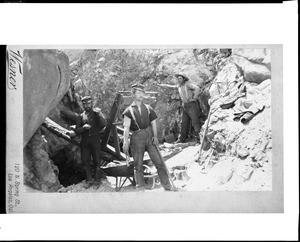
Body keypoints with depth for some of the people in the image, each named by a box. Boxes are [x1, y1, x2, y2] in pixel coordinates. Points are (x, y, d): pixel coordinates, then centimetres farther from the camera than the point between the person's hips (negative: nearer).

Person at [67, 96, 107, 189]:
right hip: (84, 141, 2)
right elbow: (76, 130, 4)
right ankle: (89, 180, 13)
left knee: (97, 160, 0)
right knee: (85, 160, 3)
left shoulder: (97, 113, 6)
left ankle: (97, 179, 11)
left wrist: (99, 114, -18)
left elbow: (104, 124, -10)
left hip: (95, 140, -2)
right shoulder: (81, 116, 11)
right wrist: (84, 128, -14)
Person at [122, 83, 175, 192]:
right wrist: (125, 141, -19)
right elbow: (126, 127, -7)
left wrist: (155, 136, -4)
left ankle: (168, 186, 4)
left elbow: (153, 123, 10)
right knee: (138, 165, 2)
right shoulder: (128, 111, 4)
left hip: (149, 136, 2)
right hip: (136, 138, -2)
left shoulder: (148, 108, 14)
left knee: (159, 162, -2)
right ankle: (140, 188, 13)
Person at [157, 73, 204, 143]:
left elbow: (197, 88, -22)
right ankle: (182, 139, 13)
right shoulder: (179, 86, 15)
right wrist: (161, 85, 40)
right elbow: (170, 86, 31)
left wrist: (194, 98, -17)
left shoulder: (188, 83, -9)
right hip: (185, 106, 8)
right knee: (184, 123, 8)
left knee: (195, 122, -15)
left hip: (192, 105, -8)